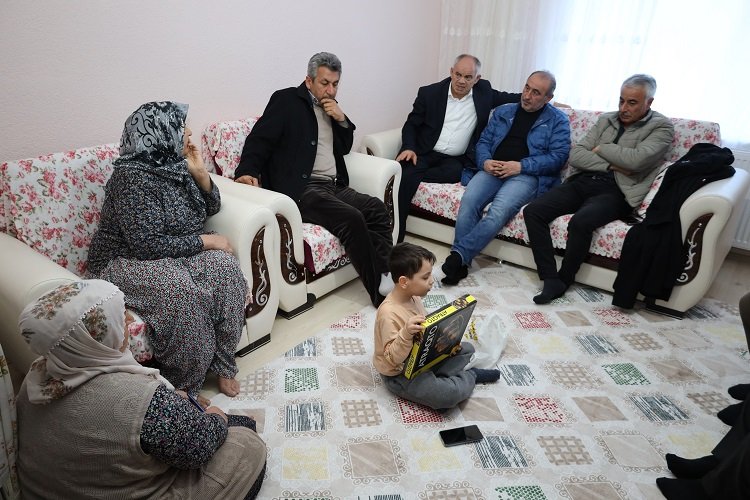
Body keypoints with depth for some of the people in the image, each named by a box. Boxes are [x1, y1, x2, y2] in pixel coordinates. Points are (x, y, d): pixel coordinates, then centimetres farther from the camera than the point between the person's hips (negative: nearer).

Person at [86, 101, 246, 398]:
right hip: (128, 262, -7)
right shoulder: (132, 177, -19)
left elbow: (211, 208, 12)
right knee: (181, 291, -35)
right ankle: (185, 388, -15)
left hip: (177, 253, 7)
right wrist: (205, 241, -19)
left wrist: (199, 173, -5)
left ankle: (221, 365, -12)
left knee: (225, 267, -21)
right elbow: (149, 245, -26)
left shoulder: (174, 165, 4)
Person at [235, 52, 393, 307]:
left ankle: (385, 275, -14)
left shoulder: (330, 106, 20)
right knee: (352, 218, -26)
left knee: (376, 208, -15)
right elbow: (259, 139, -7)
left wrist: (341, 119, 5)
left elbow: (345, 147, 24)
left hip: (334, 186, 7)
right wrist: (246, 171, -24)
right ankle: (380, 292, -17)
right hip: (301, 189, -7)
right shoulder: (286, 100, 1)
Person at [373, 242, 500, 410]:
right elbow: (392, 358, -30)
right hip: (399, 374, -9)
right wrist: (406, 334, -46)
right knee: (450, 394, -26)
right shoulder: (388, 313, -30)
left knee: (467, 349, 12)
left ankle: (433, 380, -4)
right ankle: (470, 376, 6)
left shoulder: (413, 297, -4)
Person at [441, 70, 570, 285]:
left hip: (527, 175, -3)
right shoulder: (503, 112, 23)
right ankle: (459, 264, -27)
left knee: (499, 210, -33)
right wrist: (485, 161, -5)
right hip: (493, 169, 3)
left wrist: (521, 166, -13)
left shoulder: (558, 120, 11)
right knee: (468, 201, -28)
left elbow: (558, 156, -1)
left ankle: (458, 255, -28)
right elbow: (483, 141, 19)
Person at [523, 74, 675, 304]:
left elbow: (636, 160, -14)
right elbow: (575, 155, 8)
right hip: (581, 182, 5)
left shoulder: (661, 127, 6)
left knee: (580, 221, -36)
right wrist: (611, 165, -5)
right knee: (532, 211, -18)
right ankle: (550, 278, -17)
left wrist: (601, 149, 1)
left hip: (615, 192, -5)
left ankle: (563, 280, -12)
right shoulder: (606, 119, 20)